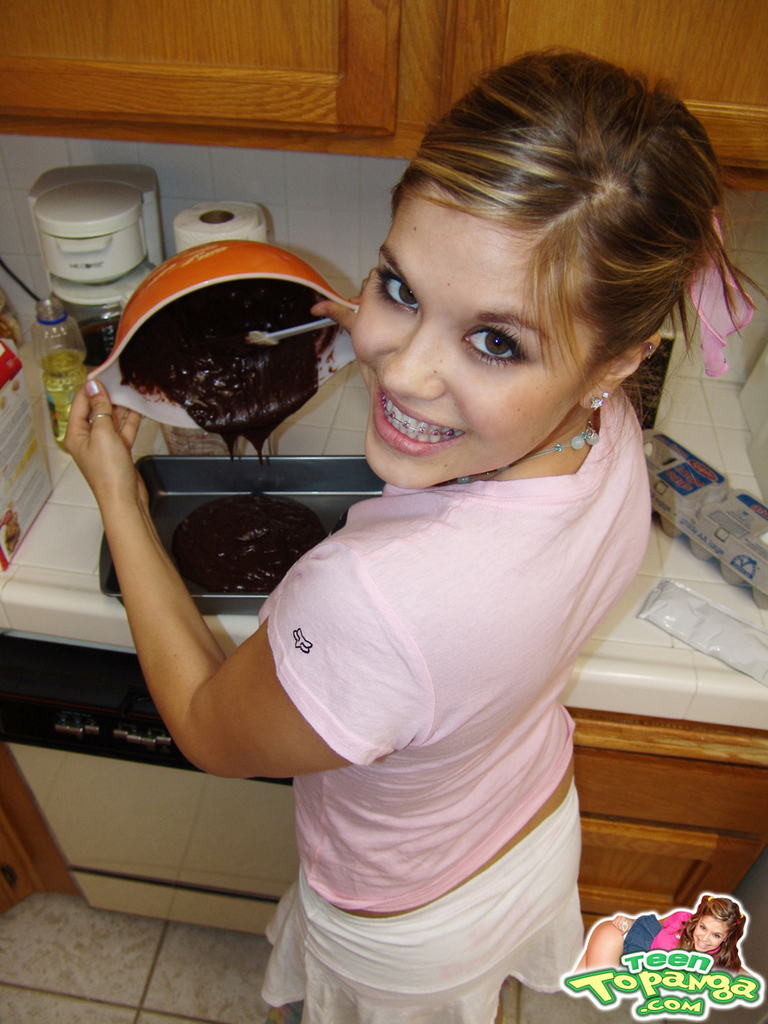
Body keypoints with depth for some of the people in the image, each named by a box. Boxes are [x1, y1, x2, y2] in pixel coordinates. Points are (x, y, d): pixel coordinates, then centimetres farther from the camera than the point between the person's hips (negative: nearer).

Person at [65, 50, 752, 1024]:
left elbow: (209, 733, -26)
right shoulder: (609, 431, -28)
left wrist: (116, 498, -19)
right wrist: (394, 330, -2)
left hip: (407, 930, -4)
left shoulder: (374, 599, -51)